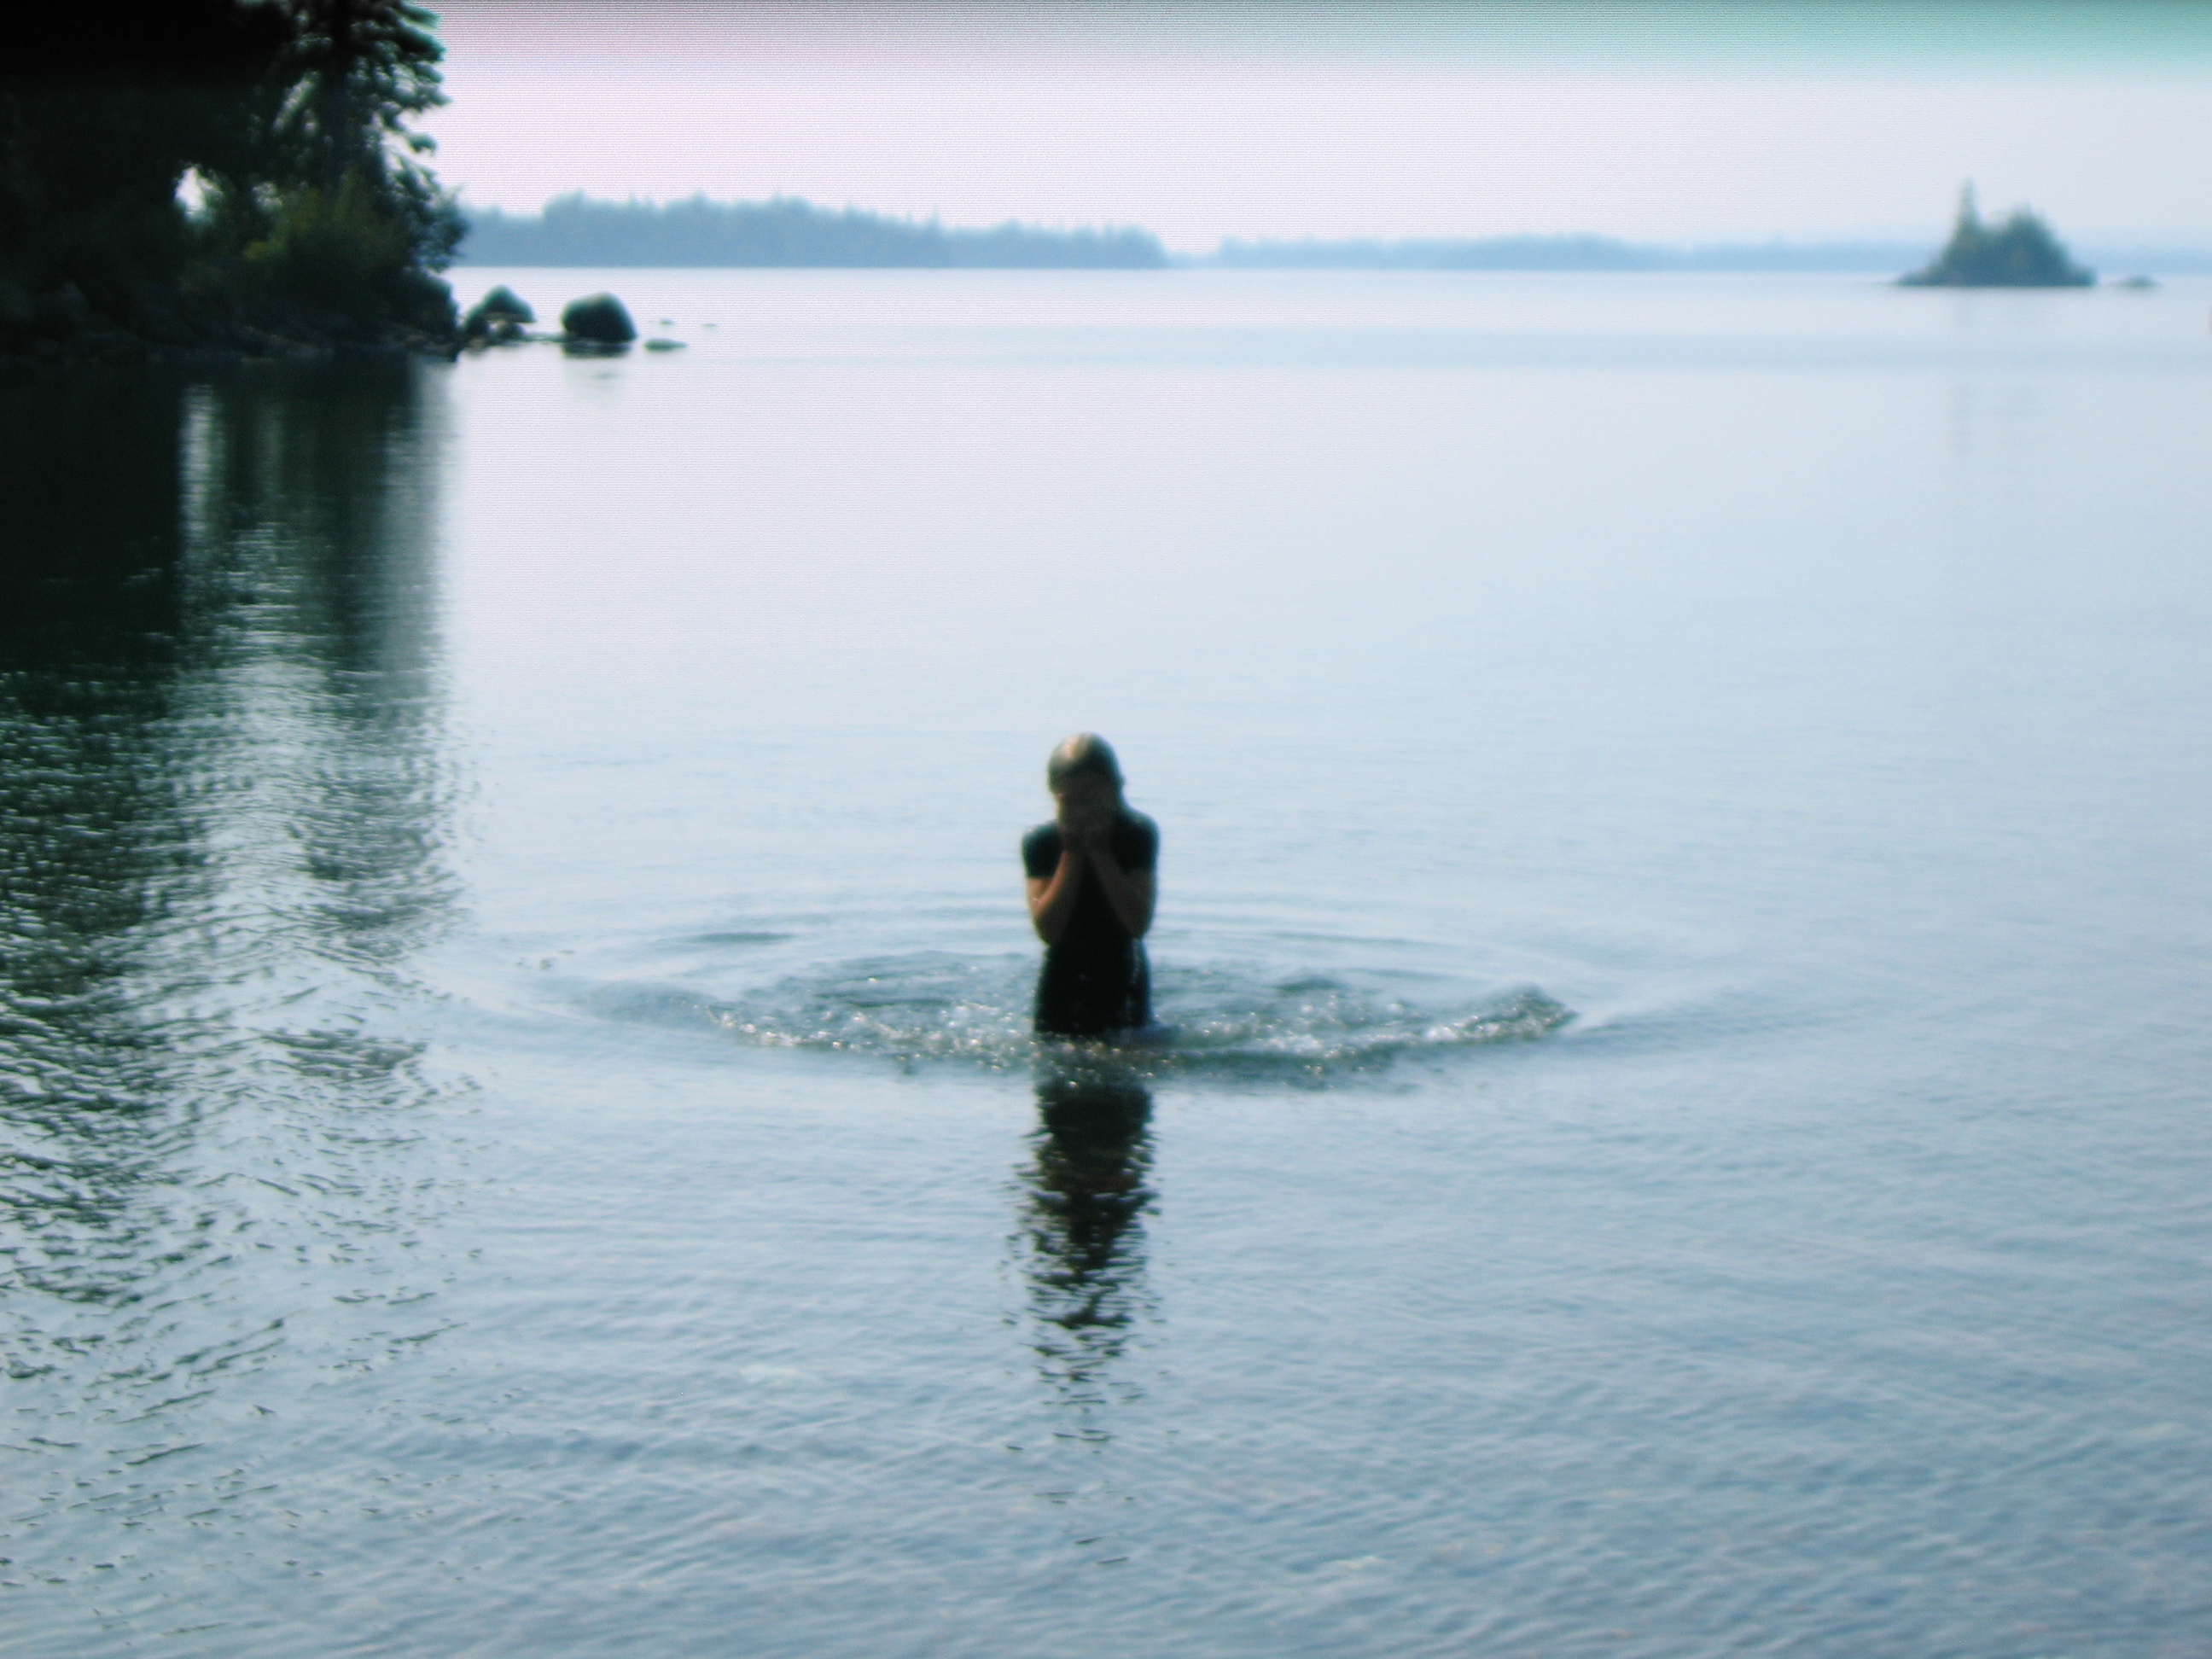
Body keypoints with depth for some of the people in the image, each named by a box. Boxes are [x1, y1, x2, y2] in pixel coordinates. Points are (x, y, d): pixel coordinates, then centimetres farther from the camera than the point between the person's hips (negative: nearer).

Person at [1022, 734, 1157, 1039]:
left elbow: (1139, 924, -23)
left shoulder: (1139, 834, -13)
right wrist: (1072, 854, -24)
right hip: (1062, 983, 0)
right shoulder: (1040, 842, -12)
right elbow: (1048, 930, -22)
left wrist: (1100, 853, -24)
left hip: (1122, 981, 0)